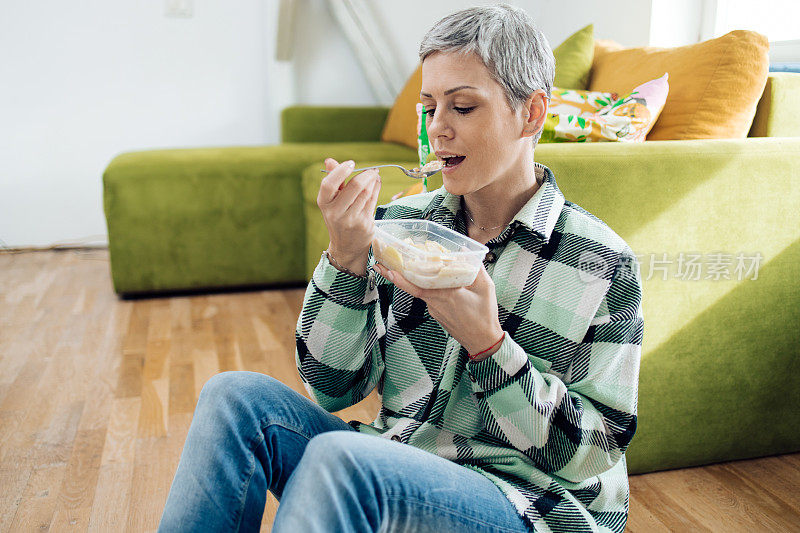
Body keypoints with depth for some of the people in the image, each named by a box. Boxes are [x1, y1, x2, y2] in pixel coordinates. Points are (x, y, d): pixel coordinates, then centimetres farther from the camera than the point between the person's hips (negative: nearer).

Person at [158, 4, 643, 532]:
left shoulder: (604, 265, -9)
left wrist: (486, 342, -24)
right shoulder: (400, 221, 1)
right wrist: (347, 258, -16)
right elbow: (332, 387, 0)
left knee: (339, 456, -33)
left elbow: (592, 454, -10)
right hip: (393, 474, 4)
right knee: (237, 395, -18)